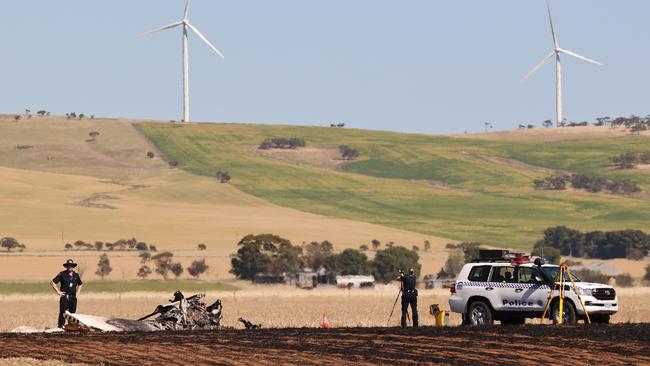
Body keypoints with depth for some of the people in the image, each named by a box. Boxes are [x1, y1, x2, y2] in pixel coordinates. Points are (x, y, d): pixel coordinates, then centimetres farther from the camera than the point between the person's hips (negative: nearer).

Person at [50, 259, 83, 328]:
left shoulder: (76, 275, 12)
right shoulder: (62, 274, -1)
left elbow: (80, 284, 29)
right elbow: (53, 283, 0)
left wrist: (77, 293, 15)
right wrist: (58, 291, -5)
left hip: (73, 297, 4)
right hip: (64, 297, -4)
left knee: (72, 312, 6)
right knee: (62, 313, -10)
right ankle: (61, 325, -8)